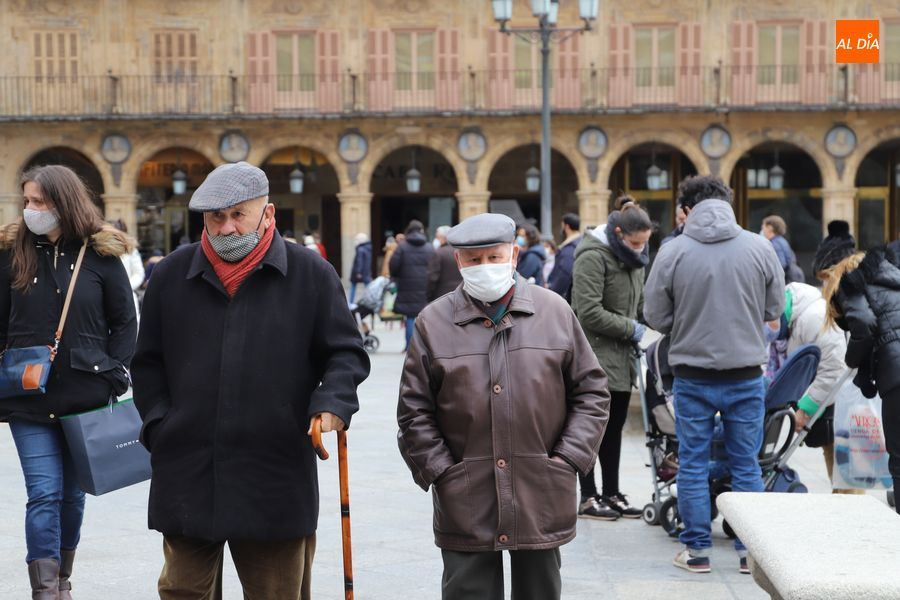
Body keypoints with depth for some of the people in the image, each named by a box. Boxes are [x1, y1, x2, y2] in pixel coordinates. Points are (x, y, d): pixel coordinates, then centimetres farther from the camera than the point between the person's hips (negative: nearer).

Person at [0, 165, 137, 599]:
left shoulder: (101, 254, -2)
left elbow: (126, 322, 5)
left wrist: (113, 375, -3)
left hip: (86, 397, 0)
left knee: (72, 494, 12)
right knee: (44, 493, -6)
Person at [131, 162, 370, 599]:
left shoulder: (311, 275, 1)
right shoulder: (171, 276, 8)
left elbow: (347, 354, 5)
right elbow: (148, 363, 15)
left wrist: (331, 404, -13)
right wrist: (159, 425, 3)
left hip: (277, 481, -1)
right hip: (186, 477, 2)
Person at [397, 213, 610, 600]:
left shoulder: (555, 311, 5)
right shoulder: (434, 322, 2)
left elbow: (591, 390, 7)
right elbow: (414, 410, 3)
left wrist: (569, 458, -2)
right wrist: (438, 471, -5)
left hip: (541, 497, 1)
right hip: (465, 504, -1)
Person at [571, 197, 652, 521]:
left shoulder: (632, 258, 13)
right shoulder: (593, 257, -16)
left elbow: (641, 303, 19)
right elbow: (589, 313, -21)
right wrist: (631, 328, -14)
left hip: (621, 360, 8)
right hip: (595, 357, -8)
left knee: (614, 428, 13)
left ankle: (612, 493, 21)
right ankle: (588, 497, 8)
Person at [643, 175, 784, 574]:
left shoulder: (673, 252, -10)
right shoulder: (760, 248, -6)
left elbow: (655, 316, -5)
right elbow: (775, 309, 3)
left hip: (693, 378, -1)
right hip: (746, 374, 1)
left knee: (693, 465, 11)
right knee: (746, 466, 12)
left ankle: (697, 550, 16)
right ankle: (750, 551, 17)